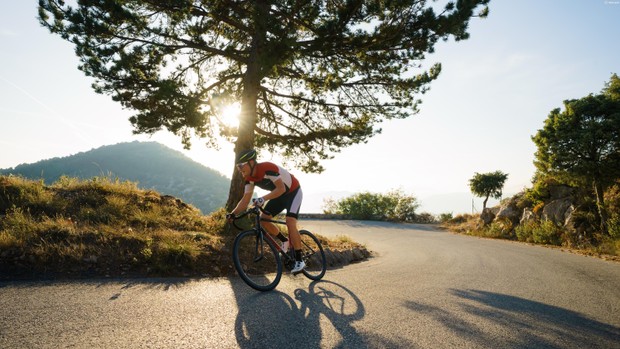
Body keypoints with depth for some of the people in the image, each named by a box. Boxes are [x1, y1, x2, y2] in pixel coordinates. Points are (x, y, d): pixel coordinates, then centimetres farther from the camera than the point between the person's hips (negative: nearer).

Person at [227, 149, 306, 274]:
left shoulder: (268, 168, -33)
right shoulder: (249, 178, -10)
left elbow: (281, 188, -39)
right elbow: (246, 199, -10)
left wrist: (263, 198, -51)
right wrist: (233, 213, -24)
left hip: (293, 192, -7)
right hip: (279, 195, 8)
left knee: (290, 223, -23)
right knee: (263, 219, -6)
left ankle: (299, 260, -15)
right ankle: (284, 241, 17)